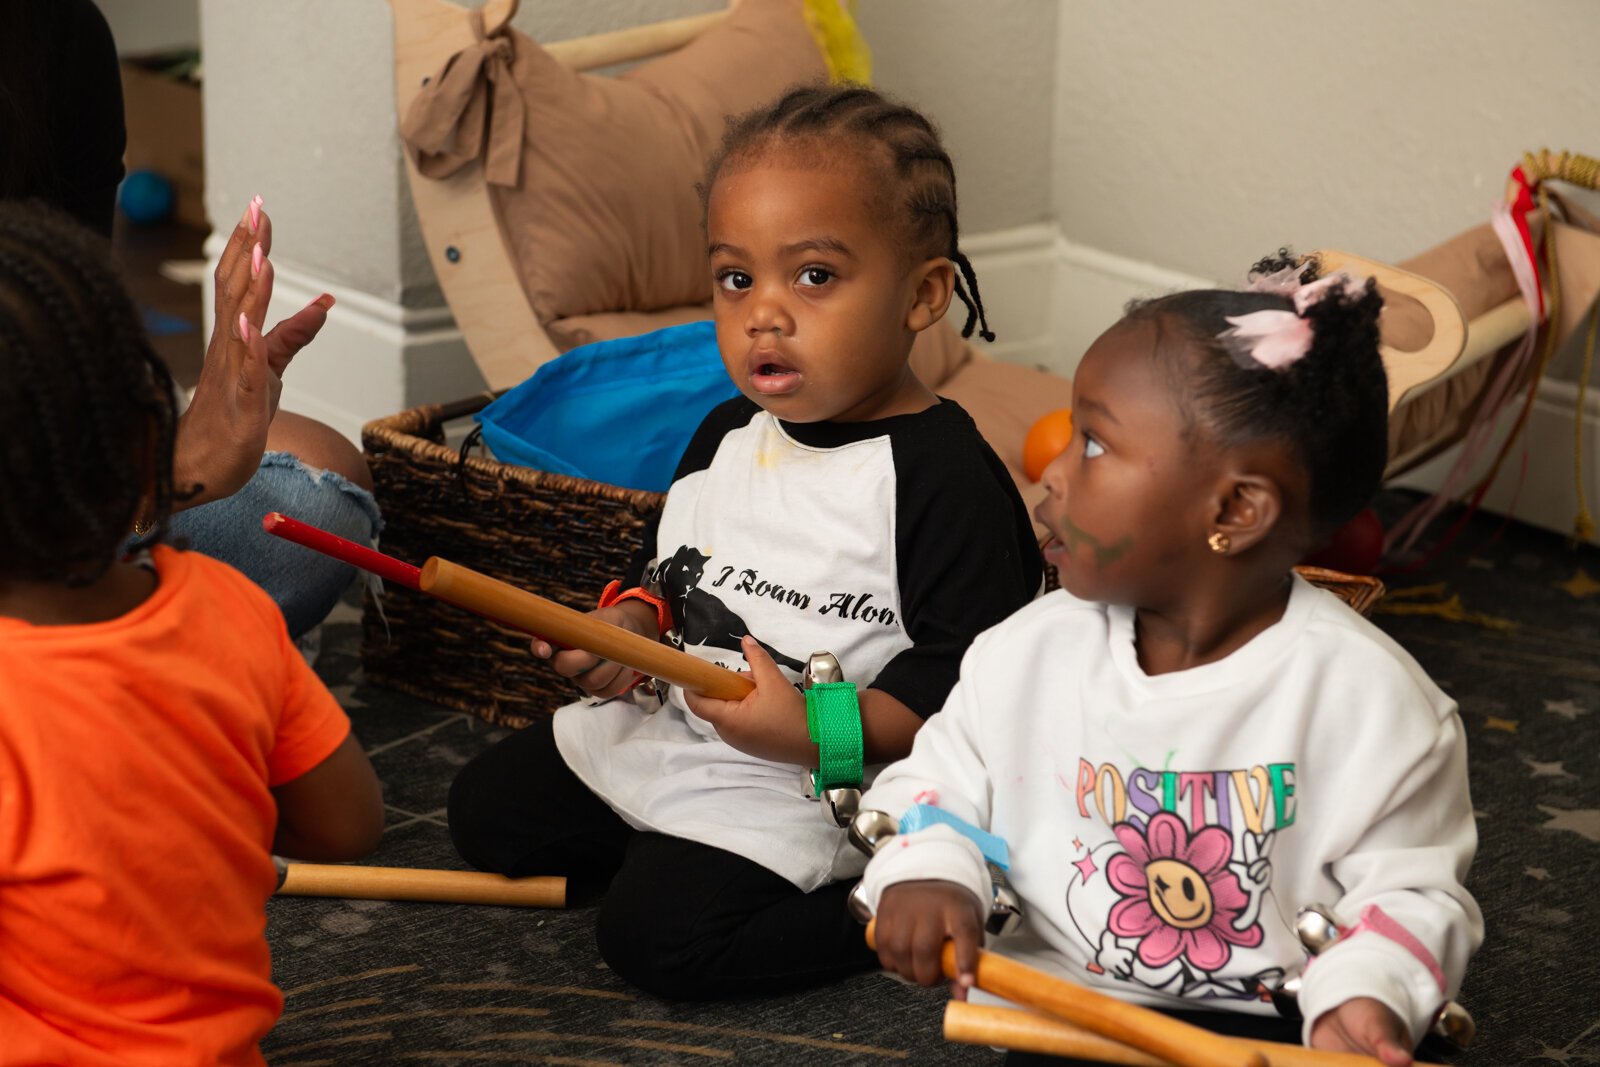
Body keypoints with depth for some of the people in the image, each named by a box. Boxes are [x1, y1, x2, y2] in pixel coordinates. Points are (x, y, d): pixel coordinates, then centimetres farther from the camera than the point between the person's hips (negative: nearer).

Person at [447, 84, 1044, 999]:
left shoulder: (946, 477, -21)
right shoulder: (728, 437, 4)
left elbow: (977, 686, -24)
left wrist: (817, 733, -32)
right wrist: (631, 625, -2)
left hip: (814, 788, -8)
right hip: (673, 728, 9)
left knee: (657, 932, -23)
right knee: (486, 810, 11)